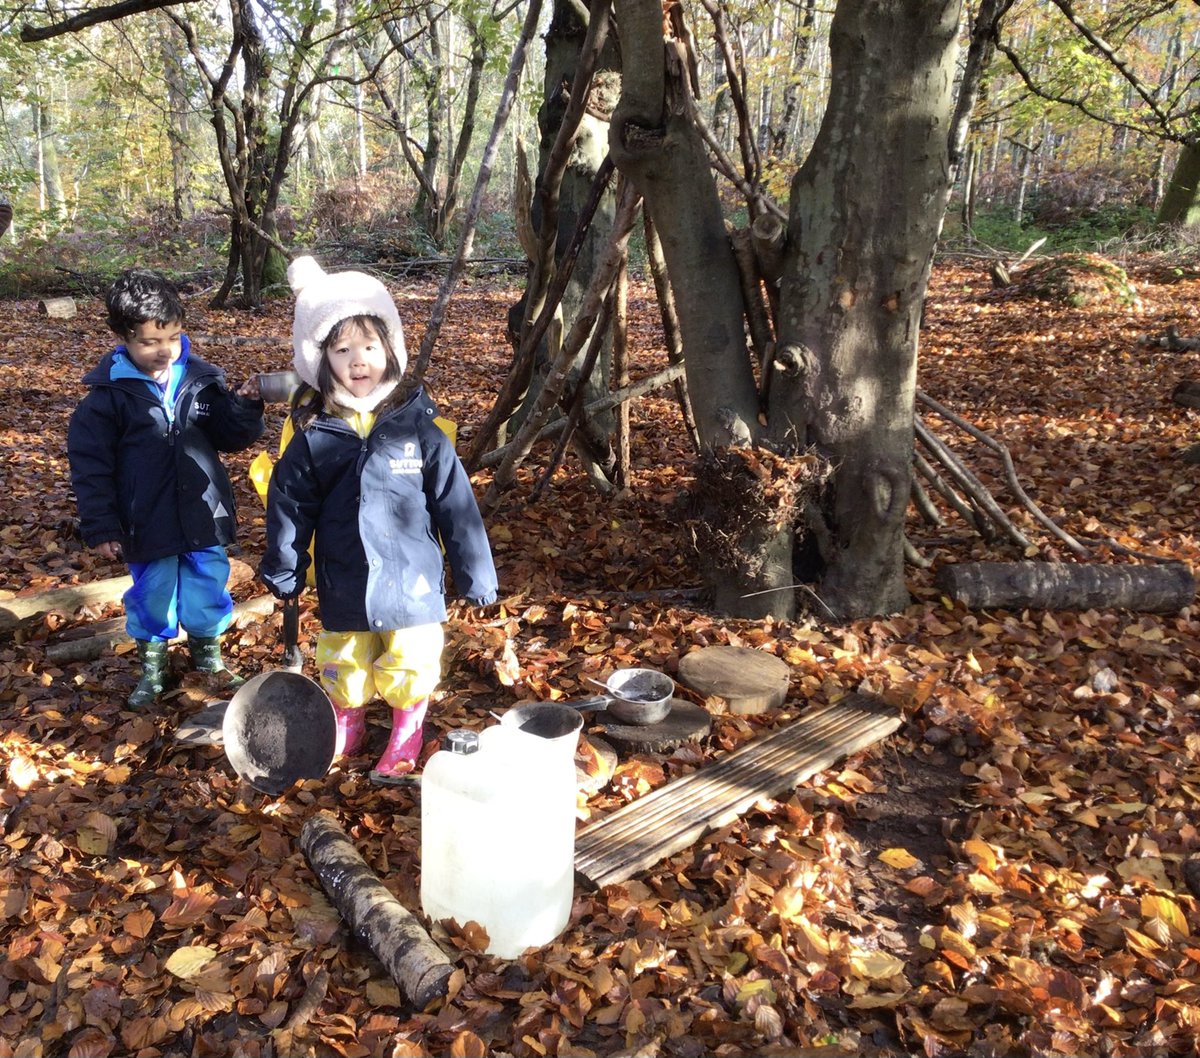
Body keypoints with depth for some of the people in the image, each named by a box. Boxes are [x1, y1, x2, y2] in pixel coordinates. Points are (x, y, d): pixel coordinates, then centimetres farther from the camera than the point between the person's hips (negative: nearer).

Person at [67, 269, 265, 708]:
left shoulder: (201, 380, -4)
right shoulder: (108, 395, -10)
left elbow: (232, 437, 4)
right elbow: (90, 465, -6)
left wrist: (246, 407, -17)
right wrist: (101, 528, -7)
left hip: (205, 520, 2)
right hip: (147, 525, -2)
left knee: (208, 592, 15)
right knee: (152, 596, 14)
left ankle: (207, 651, 40)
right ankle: (151, 666, 36)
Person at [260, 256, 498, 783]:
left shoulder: (419, 428, -10)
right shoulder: (312, 438, -6)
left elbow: (456, 506, -7)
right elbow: (289, 511, 4)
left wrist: (476, 575, -4)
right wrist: (282, 575, 9)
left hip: (412, 584, -2)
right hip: (344, 591, 2)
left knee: (409, 667, 12)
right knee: (344, 669, 20)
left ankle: (406, 735, 37)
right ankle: (347, 726, 46)